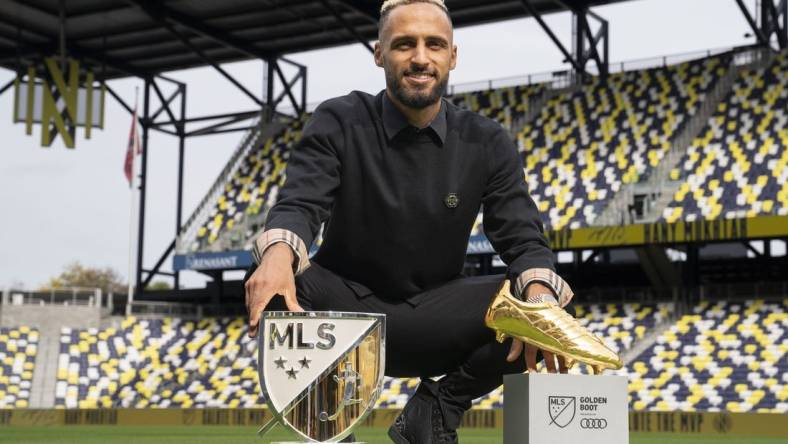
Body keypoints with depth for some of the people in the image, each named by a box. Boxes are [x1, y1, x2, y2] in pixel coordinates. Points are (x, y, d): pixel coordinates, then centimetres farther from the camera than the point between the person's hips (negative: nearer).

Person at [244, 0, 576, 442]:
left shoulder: (488, 142, -1)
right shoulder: (338, 123, -6)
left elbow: (523, 237, -8)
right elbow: (301, 205, -20)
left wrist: (540, 292, -33)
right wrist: (278, 252, -46)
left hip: (432, 320, 2)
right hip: (346, 308, -2)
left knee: (544, 304, -24)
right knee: (269, 281, -33)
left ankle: (436, 408, -5)